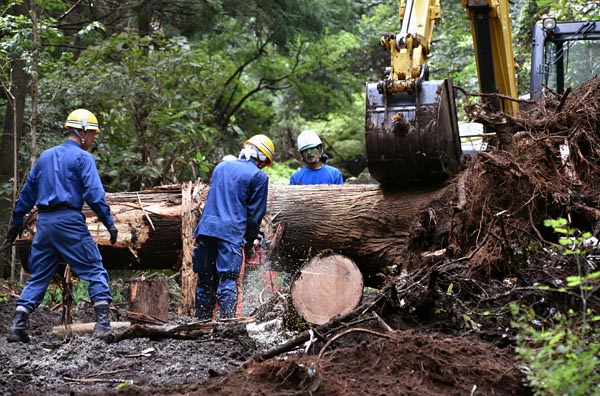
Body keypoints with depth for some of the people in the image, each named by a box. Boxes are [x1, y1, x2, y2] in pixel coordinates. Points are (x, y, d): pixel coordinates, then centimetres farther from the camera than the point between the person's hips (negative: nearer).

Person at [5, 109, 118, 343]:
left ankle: (18, 325, 4)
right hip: (69, 221, -6)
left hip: (44, 222, 6)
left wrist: (17, 221, 28)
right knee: (95, 271, 0)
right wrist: (109, 223, -10)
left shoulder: (45, 156, 17)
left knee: (38, 276, 12)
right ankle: (103, 323, -9)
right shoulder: (82, 158, -2)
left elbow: (27, 191, 21)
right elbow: (94, 194, -12)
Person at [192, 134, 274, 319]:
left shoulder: (221, 166, 19)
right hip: (231, 232, -5)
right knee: (228, 282, -8)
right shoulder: (259, 176, 2)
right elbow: (255, 214, 2)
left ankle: (202, 322, 12)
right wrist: (250, 243, 11)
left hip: (206, 228, 5)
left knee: (205, 281, 10)